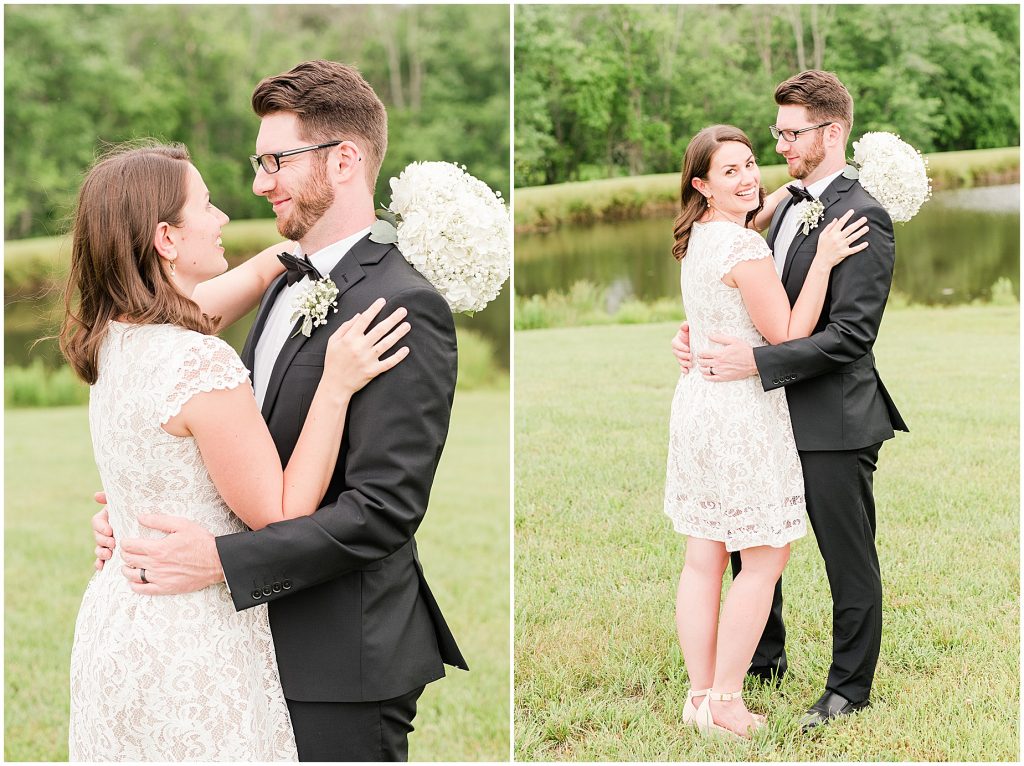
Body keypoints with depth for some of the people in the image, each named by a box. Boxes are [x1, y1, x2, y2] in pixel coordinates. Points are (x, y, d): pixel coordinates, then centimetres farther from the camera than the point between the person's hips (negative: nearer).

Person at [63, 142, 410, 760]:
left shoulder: (114, 336, 2)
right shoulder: (204, 364, -24)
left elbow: (260, 270, 17)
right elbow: (282, 517, -17)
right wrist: (336, 385, -18)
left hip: (117, 615, 9)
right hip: (191, 647, -8)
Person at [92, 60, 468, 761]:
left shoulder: (405, 307, -18)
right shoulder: (287, 284, 11)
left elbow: (383, 510, -23)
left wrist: (221, 560, -25)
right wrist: (143, 510, -2)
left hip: (347, 661, -8)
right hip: (275, 645, 8)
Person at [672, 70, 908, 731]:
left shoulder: (862, 217, -16)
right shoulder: (789, 208, 12)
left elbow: (851, 334, -22)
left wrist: (756, 360, -28)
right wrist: (699, 333, -2)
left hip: (835, 419, -9)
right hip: (778, 411, 9)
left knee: (849, 560, 7)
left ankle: (850, 687, 23)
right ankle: (766, 657, 39)